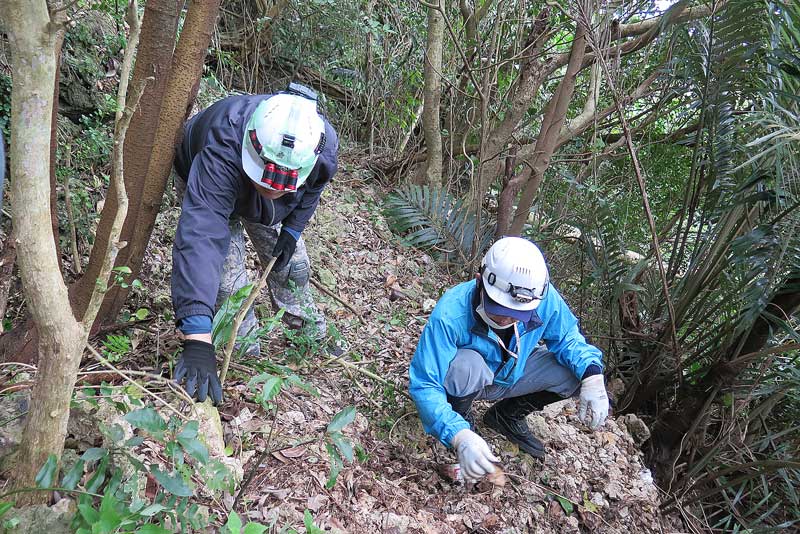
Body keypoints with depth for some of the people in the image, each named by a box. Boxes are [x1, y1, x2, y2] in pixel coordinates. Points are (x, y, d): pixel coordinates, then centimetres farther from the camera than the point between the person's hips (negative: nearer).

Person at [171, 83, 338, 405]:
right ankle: (247, 356, 11)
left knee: (292, 266, 6)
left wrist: (293, 229, -13)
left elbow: (312, 188, -8)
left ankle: (312, 334, 32)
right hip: (204, 184, -3)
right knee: (226, 279, -14)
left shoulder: (325, 146, -35)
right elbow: (200, 237, -58)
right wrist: (197, 339, -64)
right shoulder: (222, 152, -50)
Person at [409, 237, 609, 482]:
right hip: (466, 380, -4)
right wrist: (459, 436, -50)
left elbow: (567, 337, -7)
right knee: (466, 364, -38)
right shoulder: (450, 315, -39)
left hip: (510, 376, 5)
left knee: (576, 369, -13)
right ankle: (463, 417, -2)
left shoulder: (545, 299, -26)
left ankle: (507, 415, 10)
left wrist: (593, 377, -25)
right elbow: (425, 385, -36)